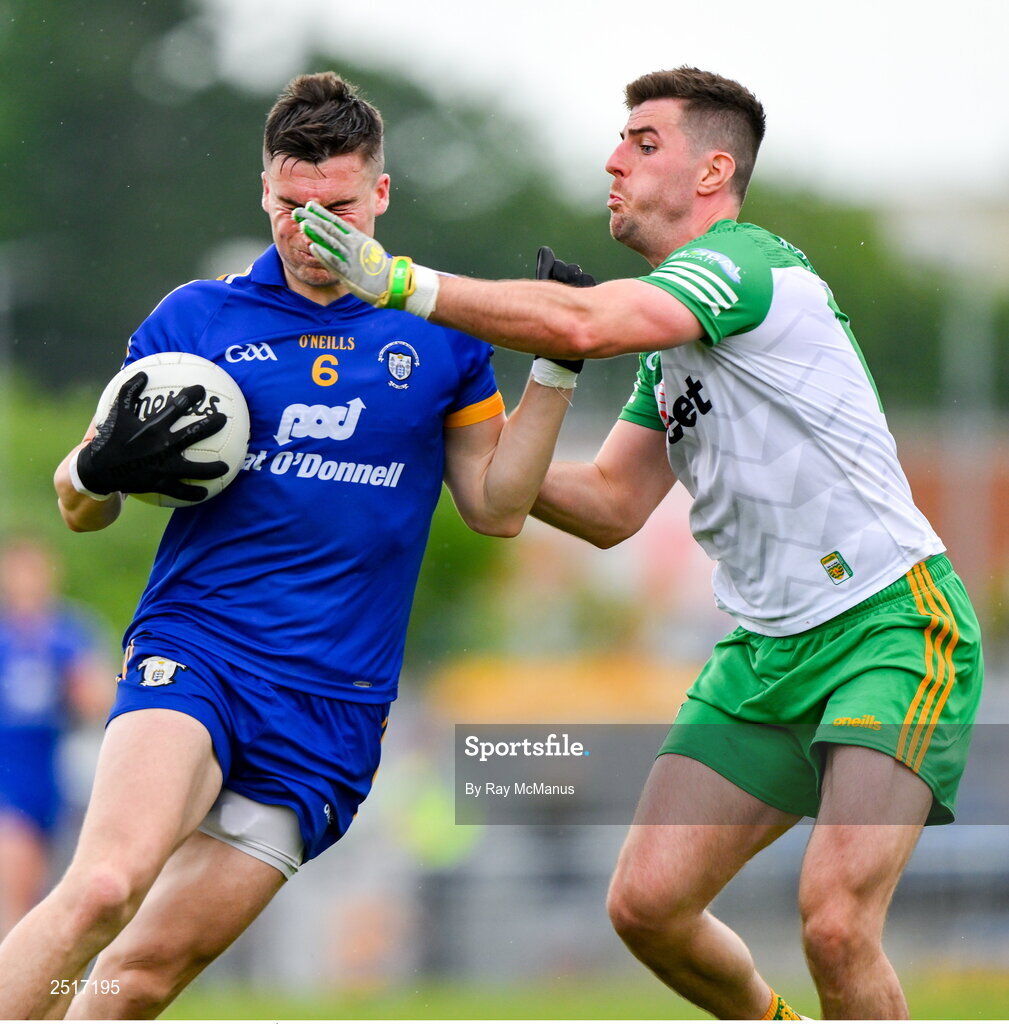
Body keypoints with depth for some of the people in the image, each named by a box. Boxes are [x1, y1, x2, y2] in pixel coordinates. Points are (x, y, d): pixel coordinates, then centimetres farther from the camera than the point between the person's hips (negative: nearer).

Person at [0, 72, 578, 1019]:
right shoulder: (194, 319, 6)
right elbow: (80, 505, 12)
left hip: (333, 707, 2)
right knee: (104, 888, -29)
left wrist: (555, 365, 0)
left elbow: (496, 507, 11)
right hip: (194, 649, -1)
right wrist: (101, 471, -12)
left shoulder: (439, 334, 10)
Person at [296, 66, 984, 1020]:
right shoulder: (669, 336, 16)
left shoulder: (745, 263, -14)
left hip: (892, 627, -9)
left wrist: (402, 282, -30)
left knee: (834, 920, -23)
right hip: (767, 648, 9)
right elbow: (612, 505, 16)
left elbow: (580, 325, -30)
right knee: (645, 903, 1)